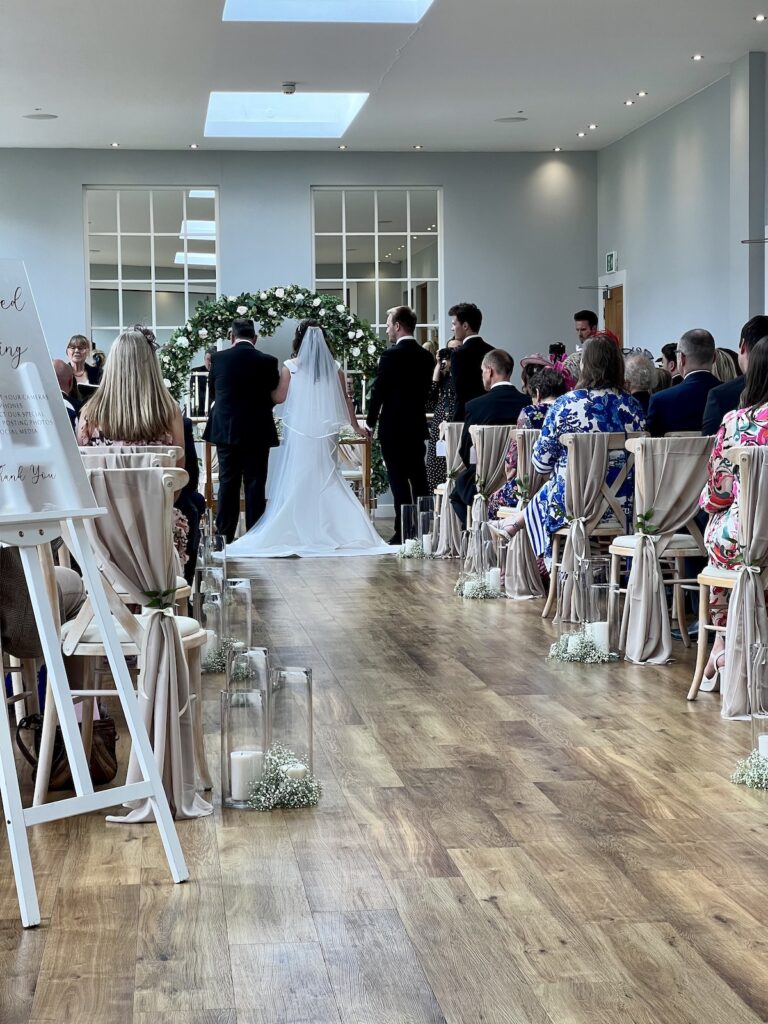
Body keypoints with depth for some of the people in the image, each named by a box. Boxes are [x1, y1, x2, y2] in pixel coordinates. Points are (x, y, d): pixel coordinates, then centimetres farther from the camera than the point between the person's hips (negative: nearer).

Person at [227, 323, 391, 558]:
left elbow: (279, 397, -2)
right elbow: (344, 401, 8)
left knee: (297, 479, 3)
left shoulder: (291, 366, -5)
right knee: (325, 480, 8)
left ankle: (295, 529, 1)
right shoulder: (334, 367, 3)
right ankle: (326, 528, 4)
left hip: (298, 431, -2)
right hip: (325, 432, 2)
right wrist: (356, 426, 20)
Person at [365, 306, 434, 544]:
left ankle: (403, 532, -5)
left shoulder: (391, 356, -12)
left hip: (393, 428, -6)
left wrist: (370, 423, 1)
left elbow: (378, 391, -9)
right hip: (417, 426, 6)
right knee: (419, 479, 10)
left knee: (399, 480, -4)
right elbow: (426, 390, 10)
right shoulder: (426, 357, 6)